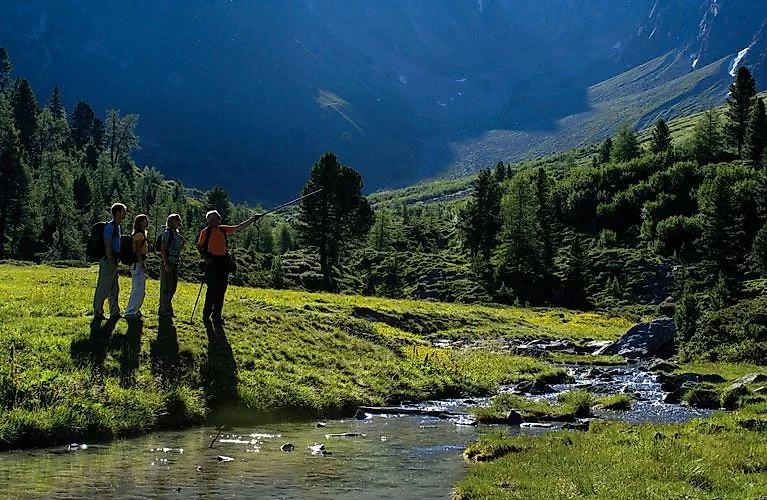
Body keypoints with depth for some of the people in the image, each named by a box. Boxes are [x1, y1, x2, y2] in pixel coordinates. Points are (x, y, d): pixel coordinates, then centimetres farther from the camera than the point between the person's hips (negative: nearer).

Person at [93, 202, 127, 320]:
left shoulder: (117, 227, 16)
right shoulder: (110, 227, -14)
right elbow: (107, 246, -19)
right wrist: (110, 263, -21)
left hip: (113, 261, 10)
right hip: (108, 261, -10)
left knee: (114, 288, 13)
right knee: (103, 288, -6)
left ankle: (114, 313, 18)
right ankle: (98, 312, -1)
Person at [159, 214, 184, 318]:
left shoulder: (176, 233, 15)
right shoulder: (167, 233, -10)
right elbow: (163, 249, -14)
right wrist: (166, 264, -19)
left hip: (175, 263, 9)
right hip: (168, 263, -9)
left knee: (172, 287, 12)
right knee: (166, 288, -5)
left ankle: (165, 310, 20)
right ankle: (164, 311, -1)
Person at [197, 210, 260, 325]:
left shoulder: (223, 229, 9)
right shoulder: (205, 232, -3)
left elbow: (239, 227, 14)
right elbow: (199, 247, 0)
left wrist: (253, 219, 10)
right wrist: (205, 258, -14)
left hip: (224, 262, 5)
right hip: (212, 262, -5)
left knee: (221, 290, 7)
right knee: (212, 289, -7)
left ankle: (217, 315, 16)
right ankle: (206, 315, 3)